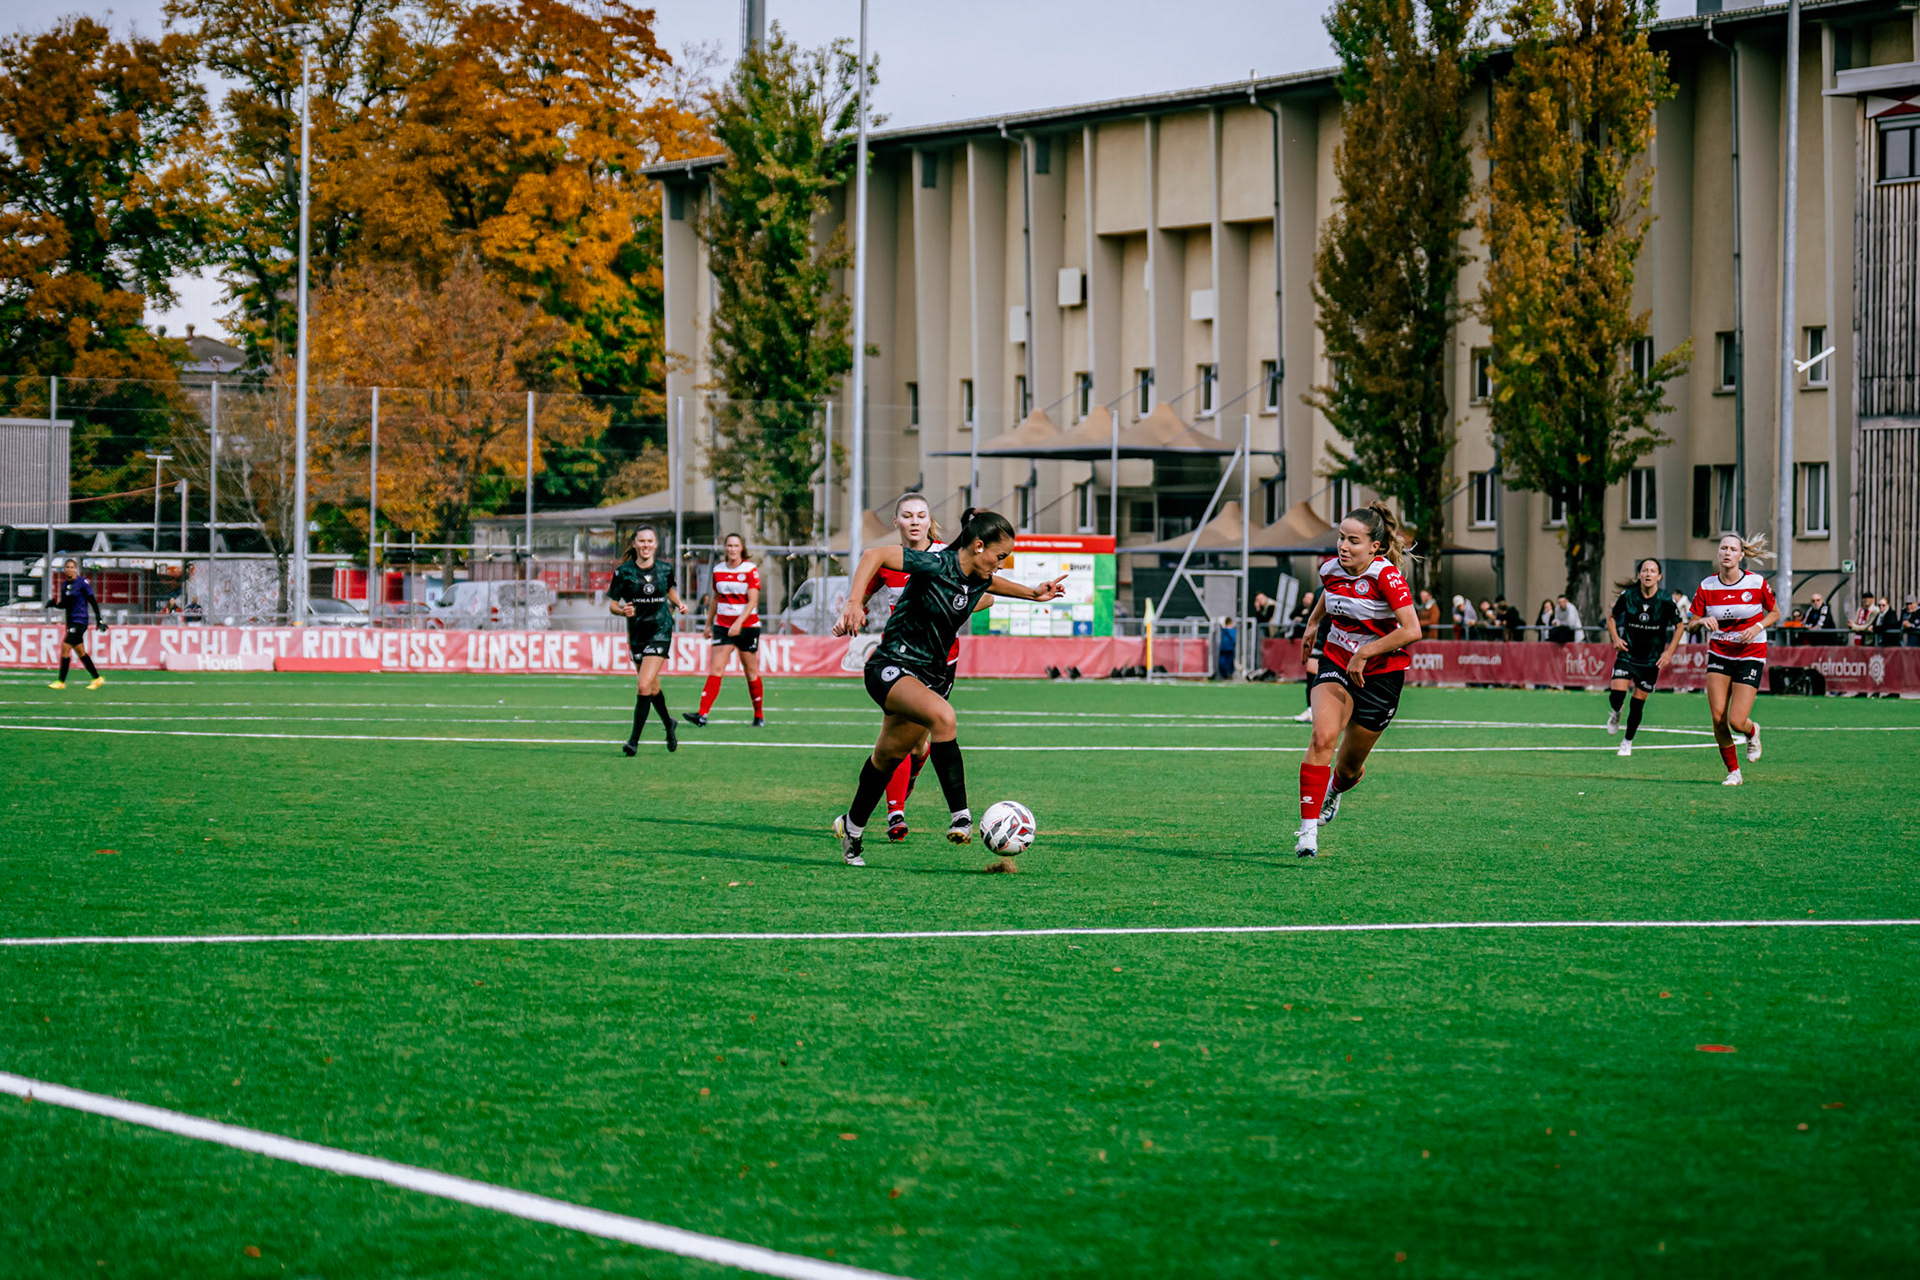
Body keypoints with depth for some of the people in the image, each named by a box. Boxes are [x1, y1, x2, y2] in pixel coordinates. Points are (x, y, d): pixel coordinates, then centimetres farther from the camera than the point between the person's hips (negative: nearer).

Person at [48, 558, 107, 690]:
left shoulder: (82, 583, -10)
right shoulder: (64, 584, 10)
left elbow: (92, 601, -8)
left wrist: (99, 619, -10)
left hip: (80, 620, -8)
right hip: (71, 621, 8)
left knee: (65, 648, -14)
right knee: (80, 652, 12)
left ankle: (61, 682, -11)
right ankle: (97, 678, 22)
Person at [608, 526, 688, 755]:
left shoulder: (665, 569, 0)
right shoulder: (624, 572, -5)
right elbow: (612, 604, -3)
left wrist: (679, 603, 5)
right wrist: (623, 611, -23)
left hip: (660, 632, -2)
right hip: (637, 633, 2)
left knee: (645, 686, -15)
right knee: (653, 687, 15)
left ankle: (634, 739, -11)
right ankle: (668, 724, 43)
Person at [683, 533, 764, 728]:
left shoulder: (751, 569, -7)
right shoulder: (718, 570, 7)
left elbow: (753, 601, -14)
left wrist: (739, 622, -25)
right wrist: (708, 624, 19)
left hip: (747, 626, -3)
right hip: (722, 625, 3)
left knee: (751, 672, 5)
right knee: (715, 669, -10)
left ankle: (759, 715, 21)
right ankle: (702, 715, -20)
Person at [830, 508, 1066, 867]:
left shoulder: (978, 579, 4)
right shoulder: (936, 565, -21)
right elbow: (874, 556, -23)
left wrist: (1033, 593, 26)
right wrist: (854, 604, -32)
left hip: (931, 673, 8)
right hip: (892, 667, -8)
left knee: (888, 759, 16)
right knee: (942, 715, -34)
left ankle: (852, 827, 37)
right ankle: (960, 816, -34)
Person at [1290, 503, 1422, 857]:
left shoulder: (1386, 575, -21)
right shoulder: (1331, 570, -5)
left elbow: (1412, 631, -29)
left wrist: (1366, 653, -28)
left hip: (1381, 673, -3)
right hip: (1337, 664, 3)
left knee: (1348, 767, 8)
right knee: (1322, 737, -25)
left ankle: (1334, 790, 48)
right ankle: (1308, 829, -26)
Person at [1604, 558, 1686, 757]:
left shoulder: (1665, 601, -10)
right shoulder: (1628, 596, -8)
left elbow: (1680, 625, 4)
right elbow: (1611, 617, 10)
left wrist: (1669, 652, -2)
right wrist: (1616, 639, -4)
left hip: (1652, 659, 0)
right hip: (1627, 654, 0)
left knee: (1638, 703, 3)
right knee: (1617, 694, -16)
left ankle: (1628, 742, 23)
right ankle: (1615, 714, 21)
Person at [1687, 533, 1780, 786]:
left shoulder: (1756, 583, -8)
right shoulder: (1707, 585, -3)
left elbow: (1775, 613, 7)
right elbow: (1691, 622, 3)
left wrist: (1758, 627, -12)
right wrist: (1703, 621, -20)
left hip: (1751, 656, -2)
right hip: (1718, 654, 2)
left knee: (1736, 722, -11)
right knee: (1718, 716, -10)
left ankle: (1752, 732, 28)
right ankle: (1733, 772, 9)